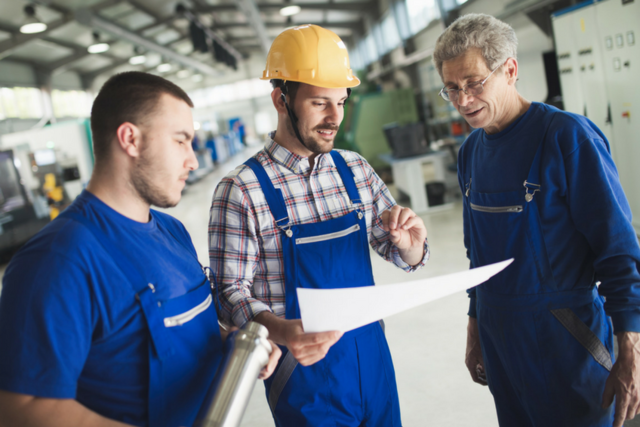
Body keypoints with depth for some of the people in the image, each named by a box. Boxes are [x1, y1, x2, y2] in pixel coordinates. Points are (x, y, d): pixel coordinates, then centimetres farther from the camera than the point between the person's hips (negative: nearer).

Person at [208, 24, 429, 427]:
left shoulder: (356, 170, 2)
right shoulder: (241, 191, -15)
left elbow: (405, 257, 8)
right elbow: (232, 293, -15)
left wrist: (410, 242, -15)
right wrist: (281, 331, -33)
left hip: (373, 358, 5)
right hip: (303, 368, -5)